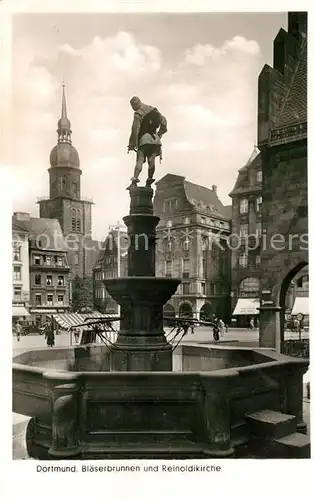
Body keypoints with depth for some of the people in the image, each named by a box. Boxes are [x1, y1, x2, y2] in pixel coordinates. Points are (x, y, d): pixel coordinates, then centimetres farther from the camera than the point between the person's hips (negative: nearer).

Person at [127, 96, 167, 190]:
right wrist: (160, 134, 26)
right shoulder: (153, 109, 12)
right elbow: (163, 120, 17)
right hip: (155, 139, 6)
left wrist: (132, 144, -9)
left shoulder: (138, 114, -9)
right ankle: (149, 180, 8)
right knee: (151, 161, 7)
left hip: (144, 139, -6)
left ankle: (134, 181, -23)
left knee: (139, 161, -12)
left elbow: (135, 129, -14)